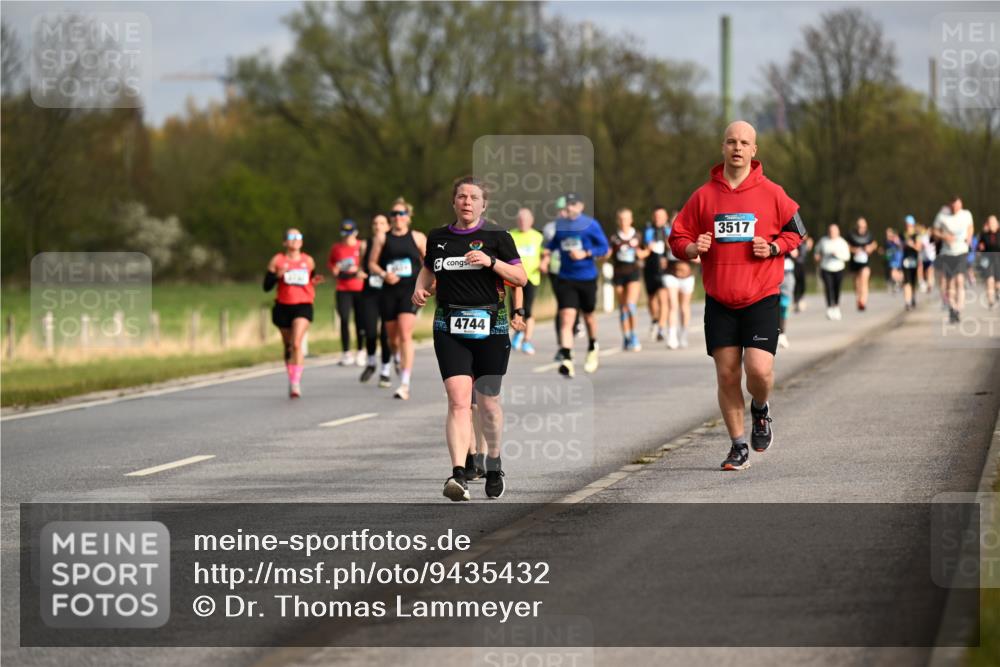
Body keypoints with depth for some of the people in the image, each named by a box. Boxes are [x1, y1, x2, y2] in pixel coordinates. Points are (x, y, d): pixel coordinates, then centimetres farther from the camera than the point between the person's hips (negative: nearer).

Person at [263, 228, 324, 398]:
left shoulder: (308, 261, 7)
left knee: (296, 344, -20)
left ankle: (296, 383, -22)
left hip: (303, 306, -1)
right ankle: (291, 380, 29)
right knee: (288, 346, 11)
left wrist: (314, 282, -1)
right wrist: (277, 275, -17)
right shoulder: (277, 261, 2)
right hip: (283, 307, 1)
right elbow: (266, 286, 0)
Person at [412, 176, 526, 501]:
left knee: (488, 402, 8)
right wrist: (420, 289, 5)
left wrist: (491, 261, -15)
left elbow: (521, 278, -1)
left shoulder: (496, 236, 1)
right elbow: (428, 269, 27)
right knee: (458, 400, -13)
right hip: (449, 328, 1)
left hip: (489, 326, -1)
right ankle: (459, 474, -23)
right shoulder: (437, 237, 10)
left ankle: (493, 462, 34)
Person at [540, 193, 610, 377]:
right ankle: (566, 359, -22)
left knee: (588, 316, 18)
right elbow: (553, 243, 24)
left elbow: (604, 249, -4)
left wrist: (585, 254, -17)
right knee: (566, 318, -14)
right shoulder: (560, 225, 7)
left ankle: (592, 348, 46)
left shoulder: (590, 224, -5)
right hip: (565, 279, 2)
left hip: (587, 278, -1)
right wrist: (546, 255, 5)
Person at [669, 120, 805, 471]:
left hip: (761, 299, -2)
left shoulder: (771, 193, 1)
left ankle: (760, 409, 20)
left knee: (759, 369, -15)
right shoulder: (704, 195, 5)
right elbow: (678, 237, 10)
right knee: (726, 375, 2)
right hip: (719, 302, 2)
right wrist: (693, 248, -11)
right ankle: (739, 445, 15)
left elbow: (795, 231, 10)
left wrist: (773, 248, -8)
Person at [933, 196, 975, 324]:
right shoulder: (942, 216, -8)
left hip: (961, 252, 0)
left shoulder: (966, 215, -2)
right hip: (947, 253, 0)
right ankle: (951, 307, 30)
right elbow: (935, 231, 3)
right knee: (949, 284, 6)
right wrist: (944, 236, -16)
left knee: (960, 281, -17)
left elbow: (970, 227, 17)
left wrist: (969, 236, -3)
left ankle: (958, 311, -18)